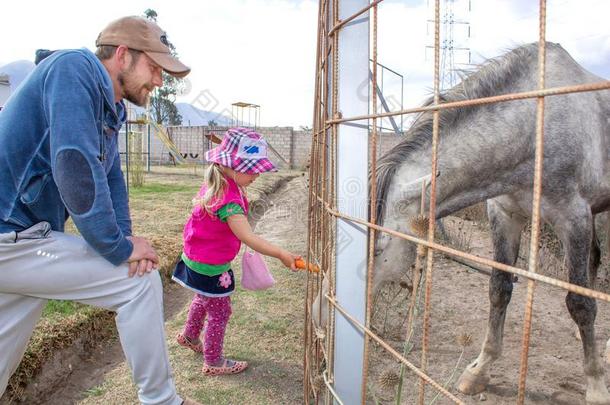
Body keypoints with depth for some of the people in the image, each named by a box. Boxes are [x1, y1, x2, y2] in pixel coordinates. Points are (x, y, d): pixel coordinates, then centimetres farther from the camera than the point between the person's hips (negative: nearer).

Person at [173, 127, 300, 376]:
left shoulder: (216, 186, -3)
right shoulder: (228, 200, -35)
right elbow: (248, 237, -42)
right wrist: (281, 254, -45)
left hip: (198, 259, 10)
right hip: (209, 267, -10)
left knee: (203, 300, 31)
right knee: (220, 312, 7)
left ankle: (189, 335, 55)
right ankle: (214, 362, 26)